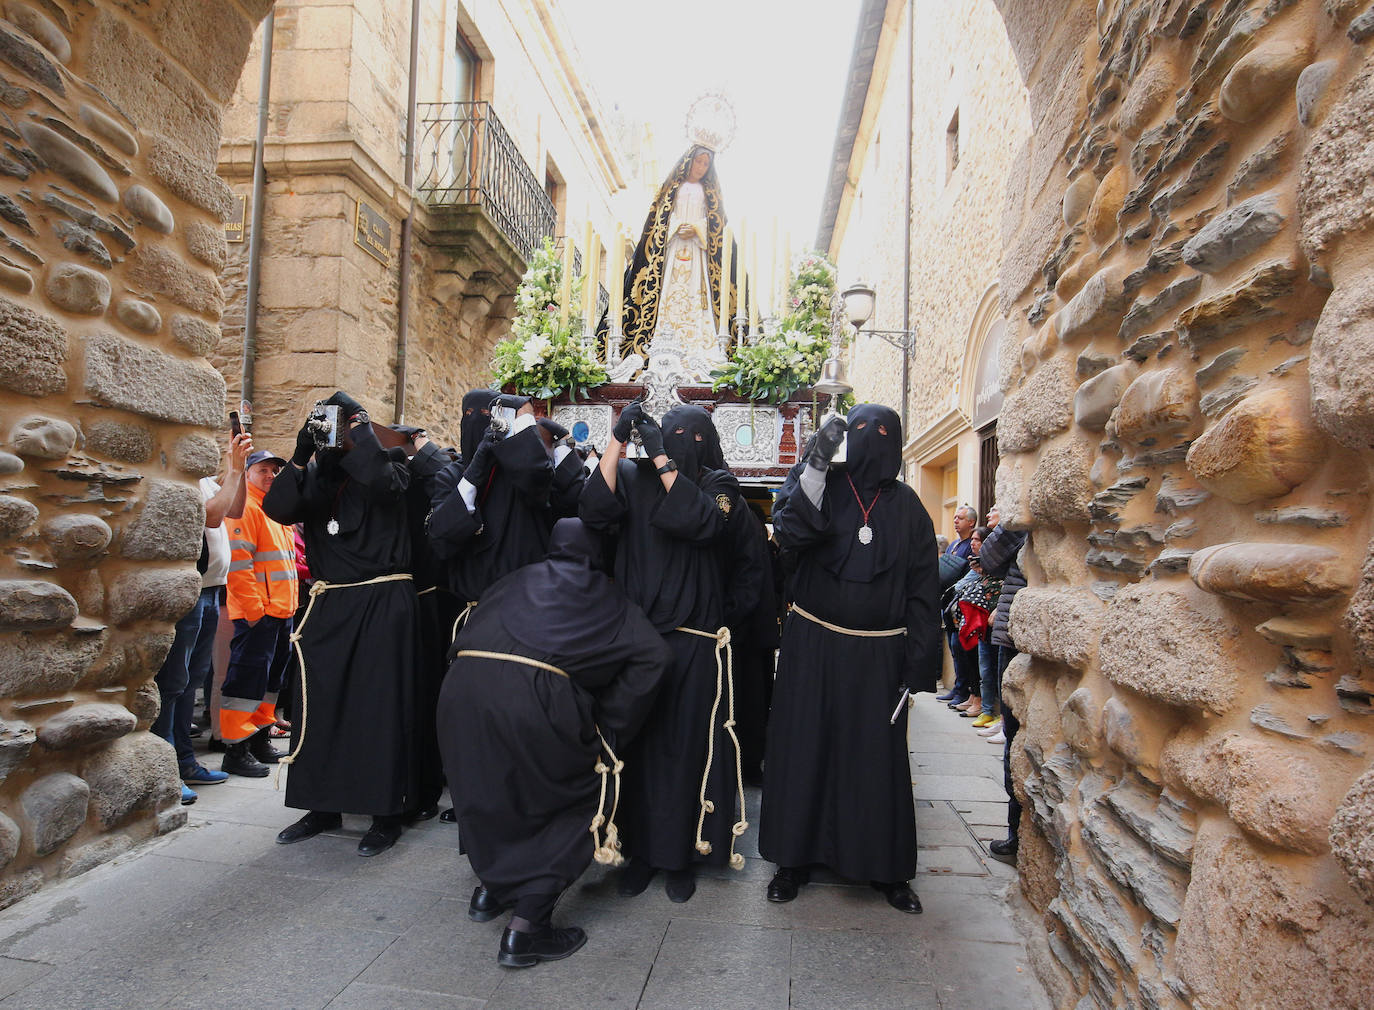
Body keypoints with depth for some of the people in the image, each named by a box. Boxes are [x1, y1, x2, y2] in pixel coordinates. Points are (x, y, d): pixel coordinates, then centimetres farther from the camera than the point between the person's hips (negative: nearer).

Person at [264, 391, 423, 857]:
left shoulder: (390, 465, 1)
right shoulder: (316, 475, 12)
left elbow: (381, 483, -23)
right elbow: (278, 508, -4)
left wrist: (359, 431, -10)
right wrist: (302, 454, -11)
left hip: (383, 604, -5)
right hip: (329, 605, 5)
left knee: (381, 706, -2)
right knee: (318, 703, 9)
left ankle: (388, 813, 9)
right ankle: (324, 806, 24)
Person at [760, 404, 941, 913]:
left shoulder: (908, 506, 3)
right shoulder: (823, 487, 0)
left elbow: (923, 588, 3)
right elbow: (789, 533, -20)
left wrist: (918, 663, -1)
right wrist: (815, 466, -25)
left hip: (877, 656, 1)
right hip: (812, 646, 0)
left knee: (879, 758, 6)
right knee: (803, 750, 6)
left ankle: (888, 869, 25)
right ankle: (793, 859, 23)